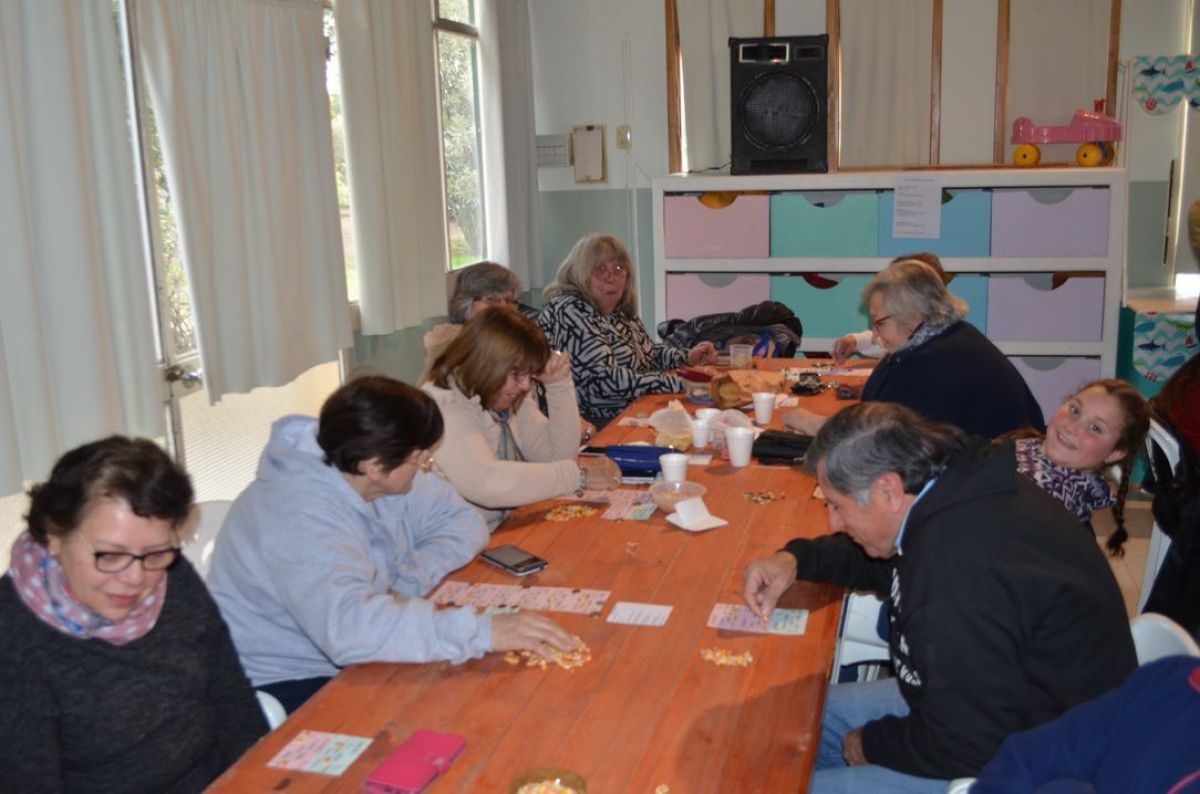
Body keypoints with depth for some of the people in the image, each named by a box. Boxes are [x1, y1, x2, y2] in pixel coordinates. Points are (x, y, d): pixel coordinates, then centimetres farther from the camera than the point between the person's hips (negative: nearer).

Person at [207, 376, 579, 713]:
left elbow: (461, 519, 2)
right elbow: (347, 627, -45)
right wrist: (483, 631, -46)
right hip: (289, 686, -7)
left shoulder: (384, 477, -6)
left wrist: (409, 580, -17)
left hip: (349, 659, 8)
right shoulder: (302, 518, -31)